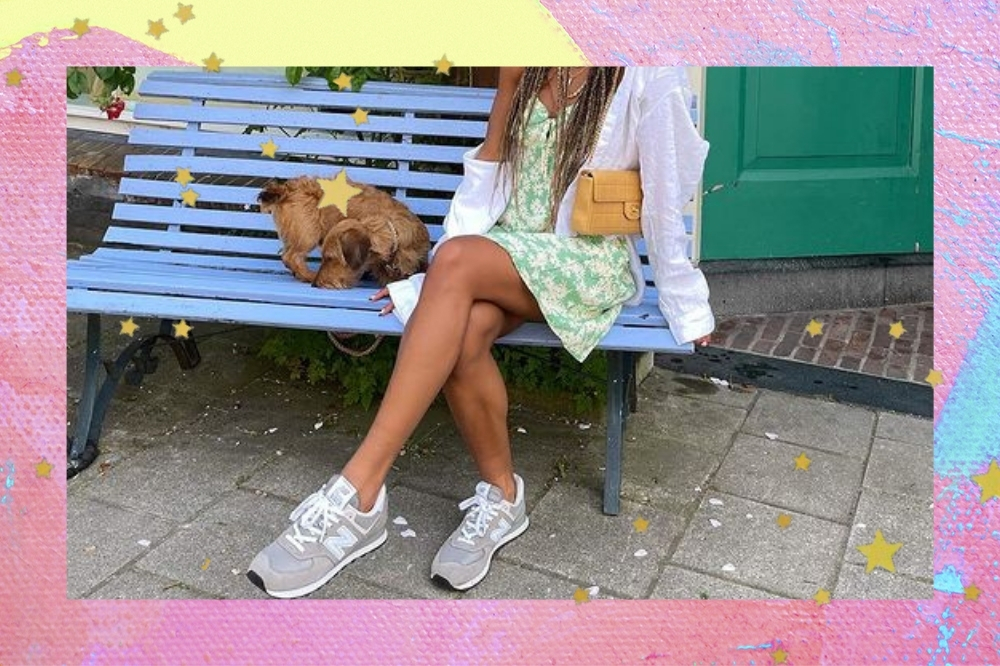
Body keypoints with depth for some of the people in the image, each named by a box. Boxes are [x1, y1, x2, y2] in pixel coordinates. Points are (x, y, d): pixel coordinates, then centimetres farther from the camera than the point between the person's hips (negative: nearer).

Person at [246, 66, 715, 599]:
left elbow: (662, 200, -4)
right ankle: (501, 495, -7)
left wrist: (688, 310, 0)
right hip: (508, 250, 4)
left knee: (456, 260, -34)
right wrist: (435, 284, -6)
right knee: (463, 334, -31)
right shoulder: (524, 65, 8)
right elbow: (487, 170, 4)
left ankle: (358, 494, -33)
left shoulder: (648, 75, -6)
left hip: (591, 264, -4)